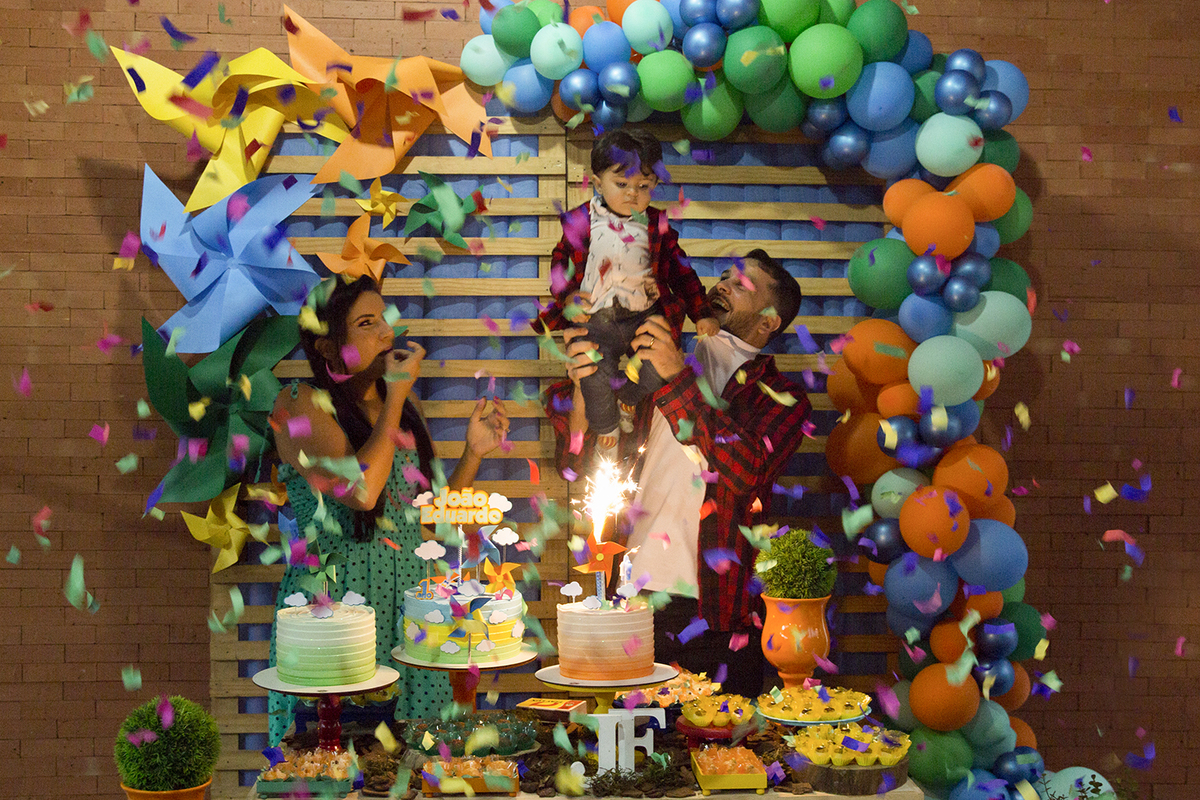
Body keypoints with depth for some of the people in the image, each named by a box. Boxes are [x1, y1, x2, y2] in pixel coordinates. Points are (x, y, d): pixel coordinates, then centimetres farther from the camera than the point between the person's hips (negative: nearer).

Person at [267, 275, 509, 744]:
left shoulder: (402, 405, 13)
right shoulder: (300, 405, -6)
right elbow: (361, 490, -23)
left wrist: (474, 451, 3)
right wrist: (396, 394, -13)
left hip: (409, 599, 6)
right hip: (336, 603, -5)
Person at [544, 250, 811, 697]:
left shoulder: (782, 400, 3)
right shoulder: (653, 373, 14)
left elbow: (746, 471, -18)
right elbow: (580, 468, 11)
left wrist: (679, 378, -18)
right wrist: (581, 389, -8)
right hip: (631, 602, 3)